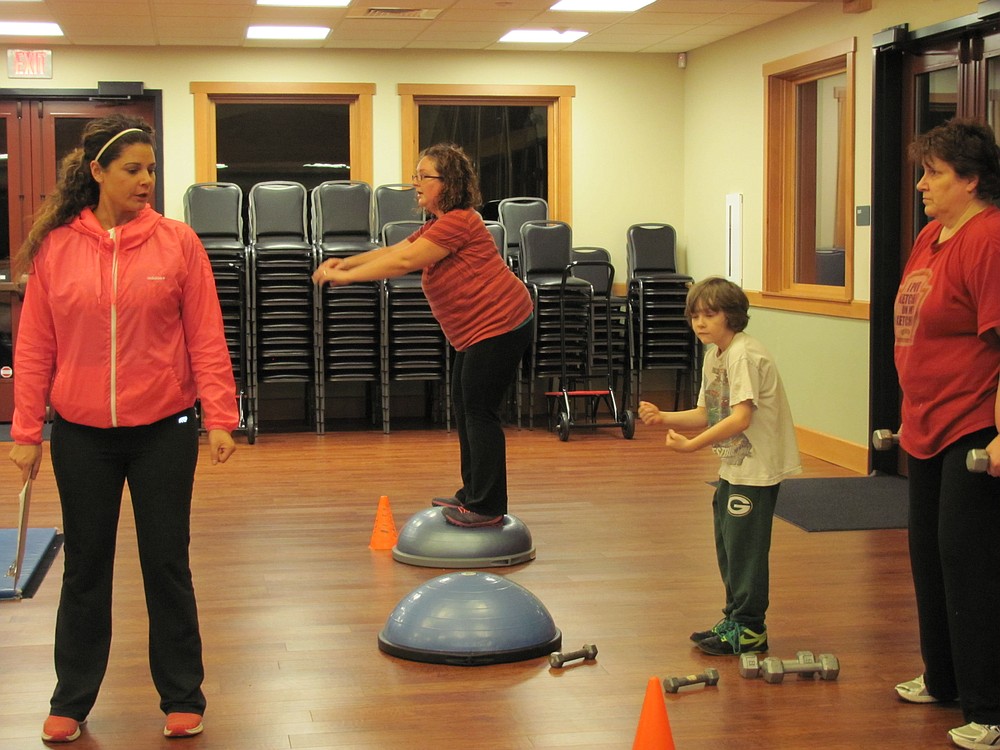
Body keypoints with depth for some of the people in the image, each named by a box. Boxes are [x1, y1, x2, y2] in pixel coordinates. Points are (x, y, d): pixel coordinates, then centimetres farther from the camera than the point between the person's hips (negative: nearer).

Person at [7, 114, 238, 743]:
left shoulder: (178, 242, -4)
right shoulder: (54, 248, -1)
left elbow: (206, 338, -4)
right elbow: (34, 348, 1)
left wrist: (219, 418, -9)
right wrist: (26, 433, 0)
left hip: (163, 431, -1)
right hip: (81, 435, 1)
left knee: (167, 565, 8)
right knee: (85, 569, 12)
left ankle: (183, 697, 22)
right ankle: (72, 700, 27)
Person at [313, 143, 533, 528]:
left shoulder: (458, 222, -18)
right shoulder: (439, 225, 17)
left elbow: (403, 262, -22)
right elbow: (393, 251, 15)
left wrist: (346, 276, -17)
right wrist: (345, 262, 2)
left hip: (500, 324, -11)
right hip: (478, 330, 11)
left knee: (479, 410, -7)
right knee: (464, 405, 17)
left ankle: (486, 509, -1)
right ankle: (473, 493, 26)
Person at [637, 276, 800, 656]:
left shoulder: (745, 355, -19)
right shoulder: (714, 356, 11)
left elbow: (741, 418, -27)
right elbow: (705, 415, 10)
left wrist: (690, 445, -28)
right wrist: (663, 417, -5)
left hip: (757, 466, -10)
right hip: (733, 465, 10)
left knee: (743, 545, -5)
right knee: (728, 545, 15)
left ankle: (749, 630, 5)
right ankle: (735, 619, 28)